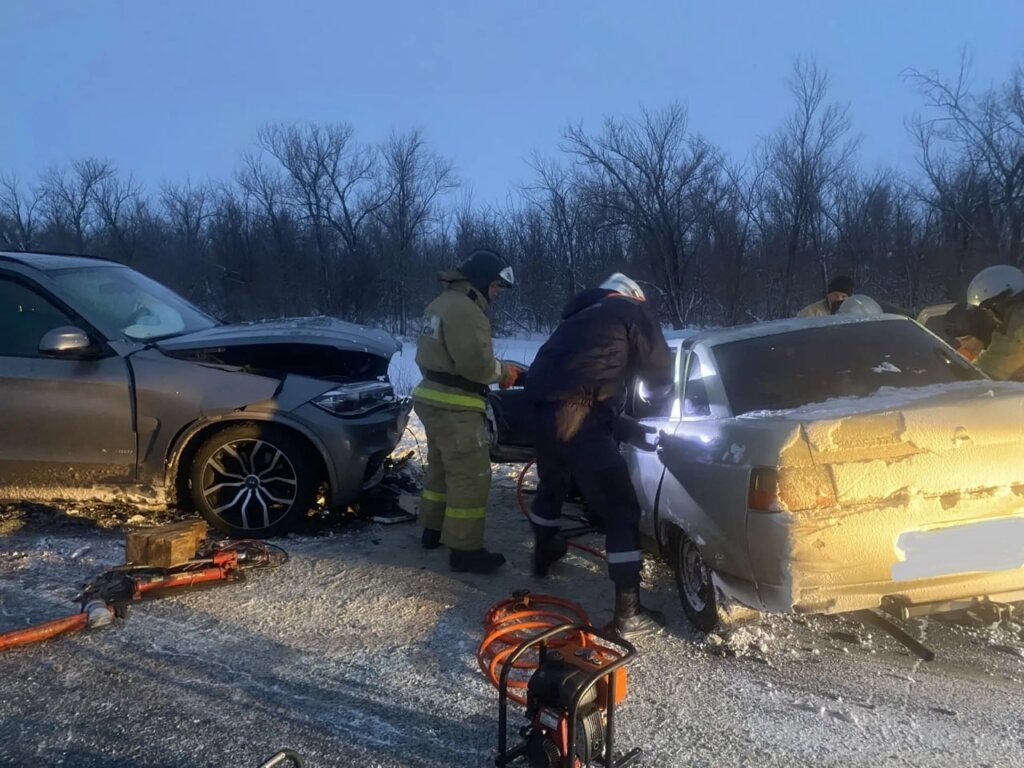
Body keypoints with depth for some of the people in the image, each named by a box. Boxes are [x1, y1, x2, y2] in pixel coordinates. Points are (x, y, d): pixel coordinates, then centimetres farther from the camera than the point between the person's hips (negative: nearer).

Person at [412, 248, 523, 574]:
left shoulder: (442, 303, 16)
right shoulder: (464, 308, -19)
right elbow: (476, 362, -26)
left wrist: (499, 367, 11)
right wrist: (504, 372, -7)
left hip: (433, 397, 11)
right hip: (454, 406, -11)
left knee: (441, 466, 22)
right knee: (470, 475, -6)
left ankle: (433, 529, 35)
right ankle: (465, 549, -1)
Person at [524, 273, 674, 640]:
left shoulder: (580, 317, 32)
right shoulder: (631, 311, 11)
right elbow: (661, 373, 11)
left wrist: (620, 425, 36)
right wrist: (655, 392, 35)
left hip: (543, 410, 8)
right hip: (578, 416, -8)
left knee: (552, 485, 32)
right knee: (622, 511, -2)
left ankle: (544, 554, 54)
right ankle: (628, 614, 1)